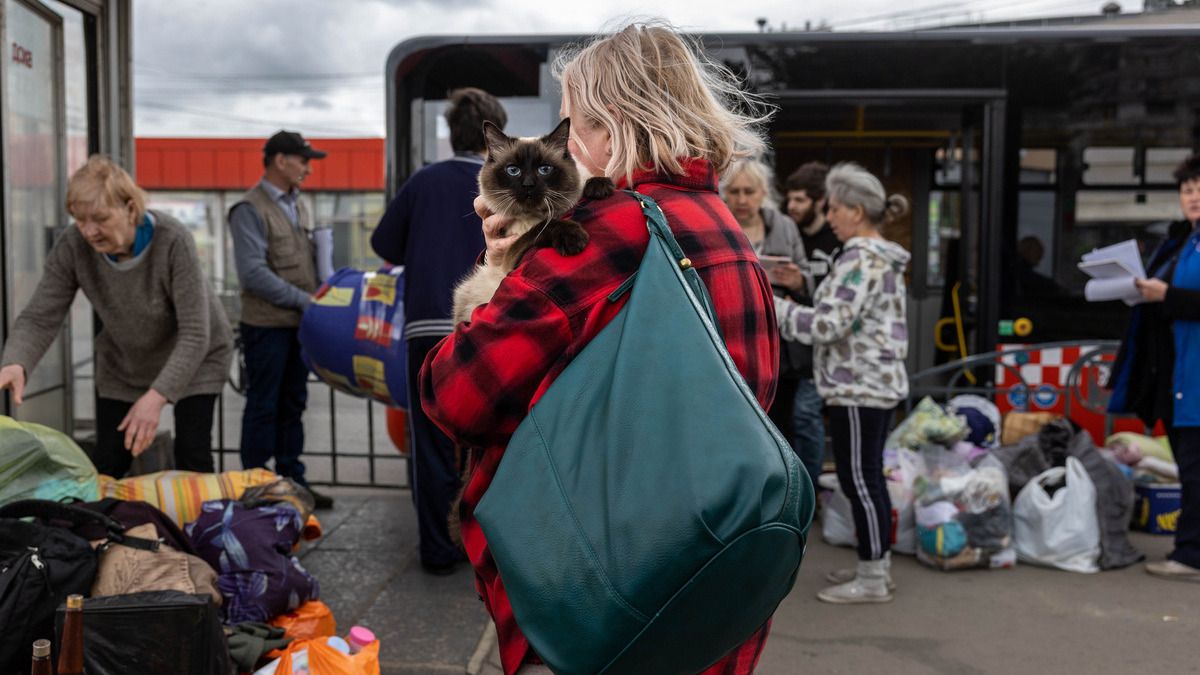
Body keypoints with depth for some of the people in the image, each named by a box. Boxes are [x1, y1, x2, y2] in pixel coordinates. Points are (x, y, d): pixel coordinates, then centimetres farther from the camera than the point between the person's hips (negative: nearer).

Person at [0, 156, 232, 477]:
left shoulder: (173, 241, -32)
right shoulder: (72, 247, -21)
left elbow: (195, 335, -32)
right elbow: (39, 318, -19)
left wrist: (157, 396, -44)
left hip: (196, 358, -3)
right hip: (123, 364, 3)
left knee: (192, 459, -8)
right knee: (106, 466, 2)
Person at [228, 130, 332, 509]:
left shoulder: (297, 205, 14)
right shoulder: (250, 210, -11)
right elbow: (253, 273, -19)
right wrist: (304, 300, -17)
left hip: (298, 323, 8)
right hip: (267, 325, -7)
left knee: (293, 405, 13)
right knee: (263, 407, 1)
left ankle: (292, 480, 23)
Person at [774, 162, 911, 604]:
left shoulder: (860, 259, -18)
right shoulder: (883, 257, 14)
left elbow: (828, 325, -23)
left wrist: (771, 307, -15)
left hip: (857, 386, -10)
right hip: (880, 382, 10)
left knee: (858, 479, -2)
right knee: (869, 477, 16)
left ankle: (872, 579, 8)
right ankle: (877, 566, 26)